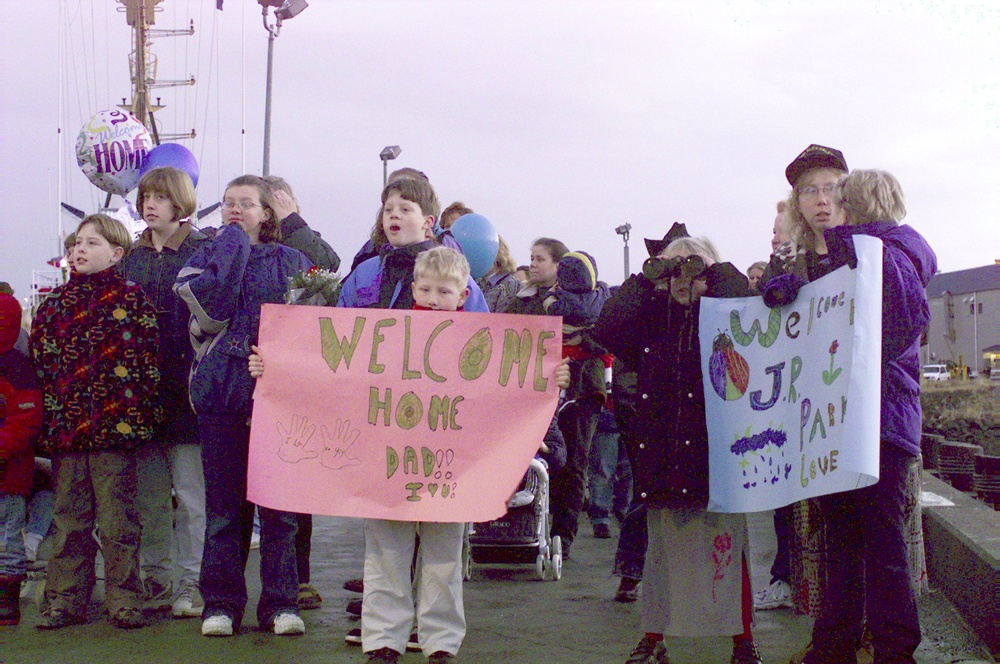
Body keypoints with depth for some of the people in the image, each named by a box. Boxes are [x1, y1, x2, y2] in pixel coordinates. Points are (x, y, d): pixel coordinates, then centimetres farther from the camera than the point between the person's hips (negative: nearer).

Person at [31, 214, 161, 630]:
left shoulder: (130, 298, 1)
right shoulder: (56, 302, 15)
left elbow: (145, 361, -3)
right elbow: (39, 360, 14)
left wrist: (140, 415, -10)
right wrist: (46, 418, 7)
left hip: (113, 424, -5)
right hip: (63, 425, 5)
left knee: (117, 518, -1)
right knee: (68, 517, 10)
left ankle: (124, 600, 7)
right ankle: (66, 600, 17)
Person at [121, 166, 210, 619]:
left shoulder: (202, 251, -3)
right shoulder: (131, 255, 15)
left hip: (182, 389, -5)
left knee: (190, 491, -1)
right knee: (149, 493, 10)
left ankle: (193, 581, 6)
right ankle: (155, 577, 20)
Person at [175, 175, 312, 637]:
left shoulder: (292, 262, 11)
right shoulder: (206, 258, 10)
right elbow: (212, 308, -9)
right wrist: (232, 247, -2)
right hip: (221, 391, 0)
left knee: (279, 504, 1)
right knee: (223, 505, 4)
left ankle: (280, 603, 9)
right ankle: (221, 603, 12)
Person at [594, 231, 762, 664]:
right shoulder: (652, 315, 10)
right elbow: (607, 328, -4)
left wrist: (717, 268, -7)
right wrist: (648, 277, -4)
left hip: (716, 449, -3)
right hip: (662, 450, 3)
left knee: (727, 548, -1)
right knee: (663, 549, 11)